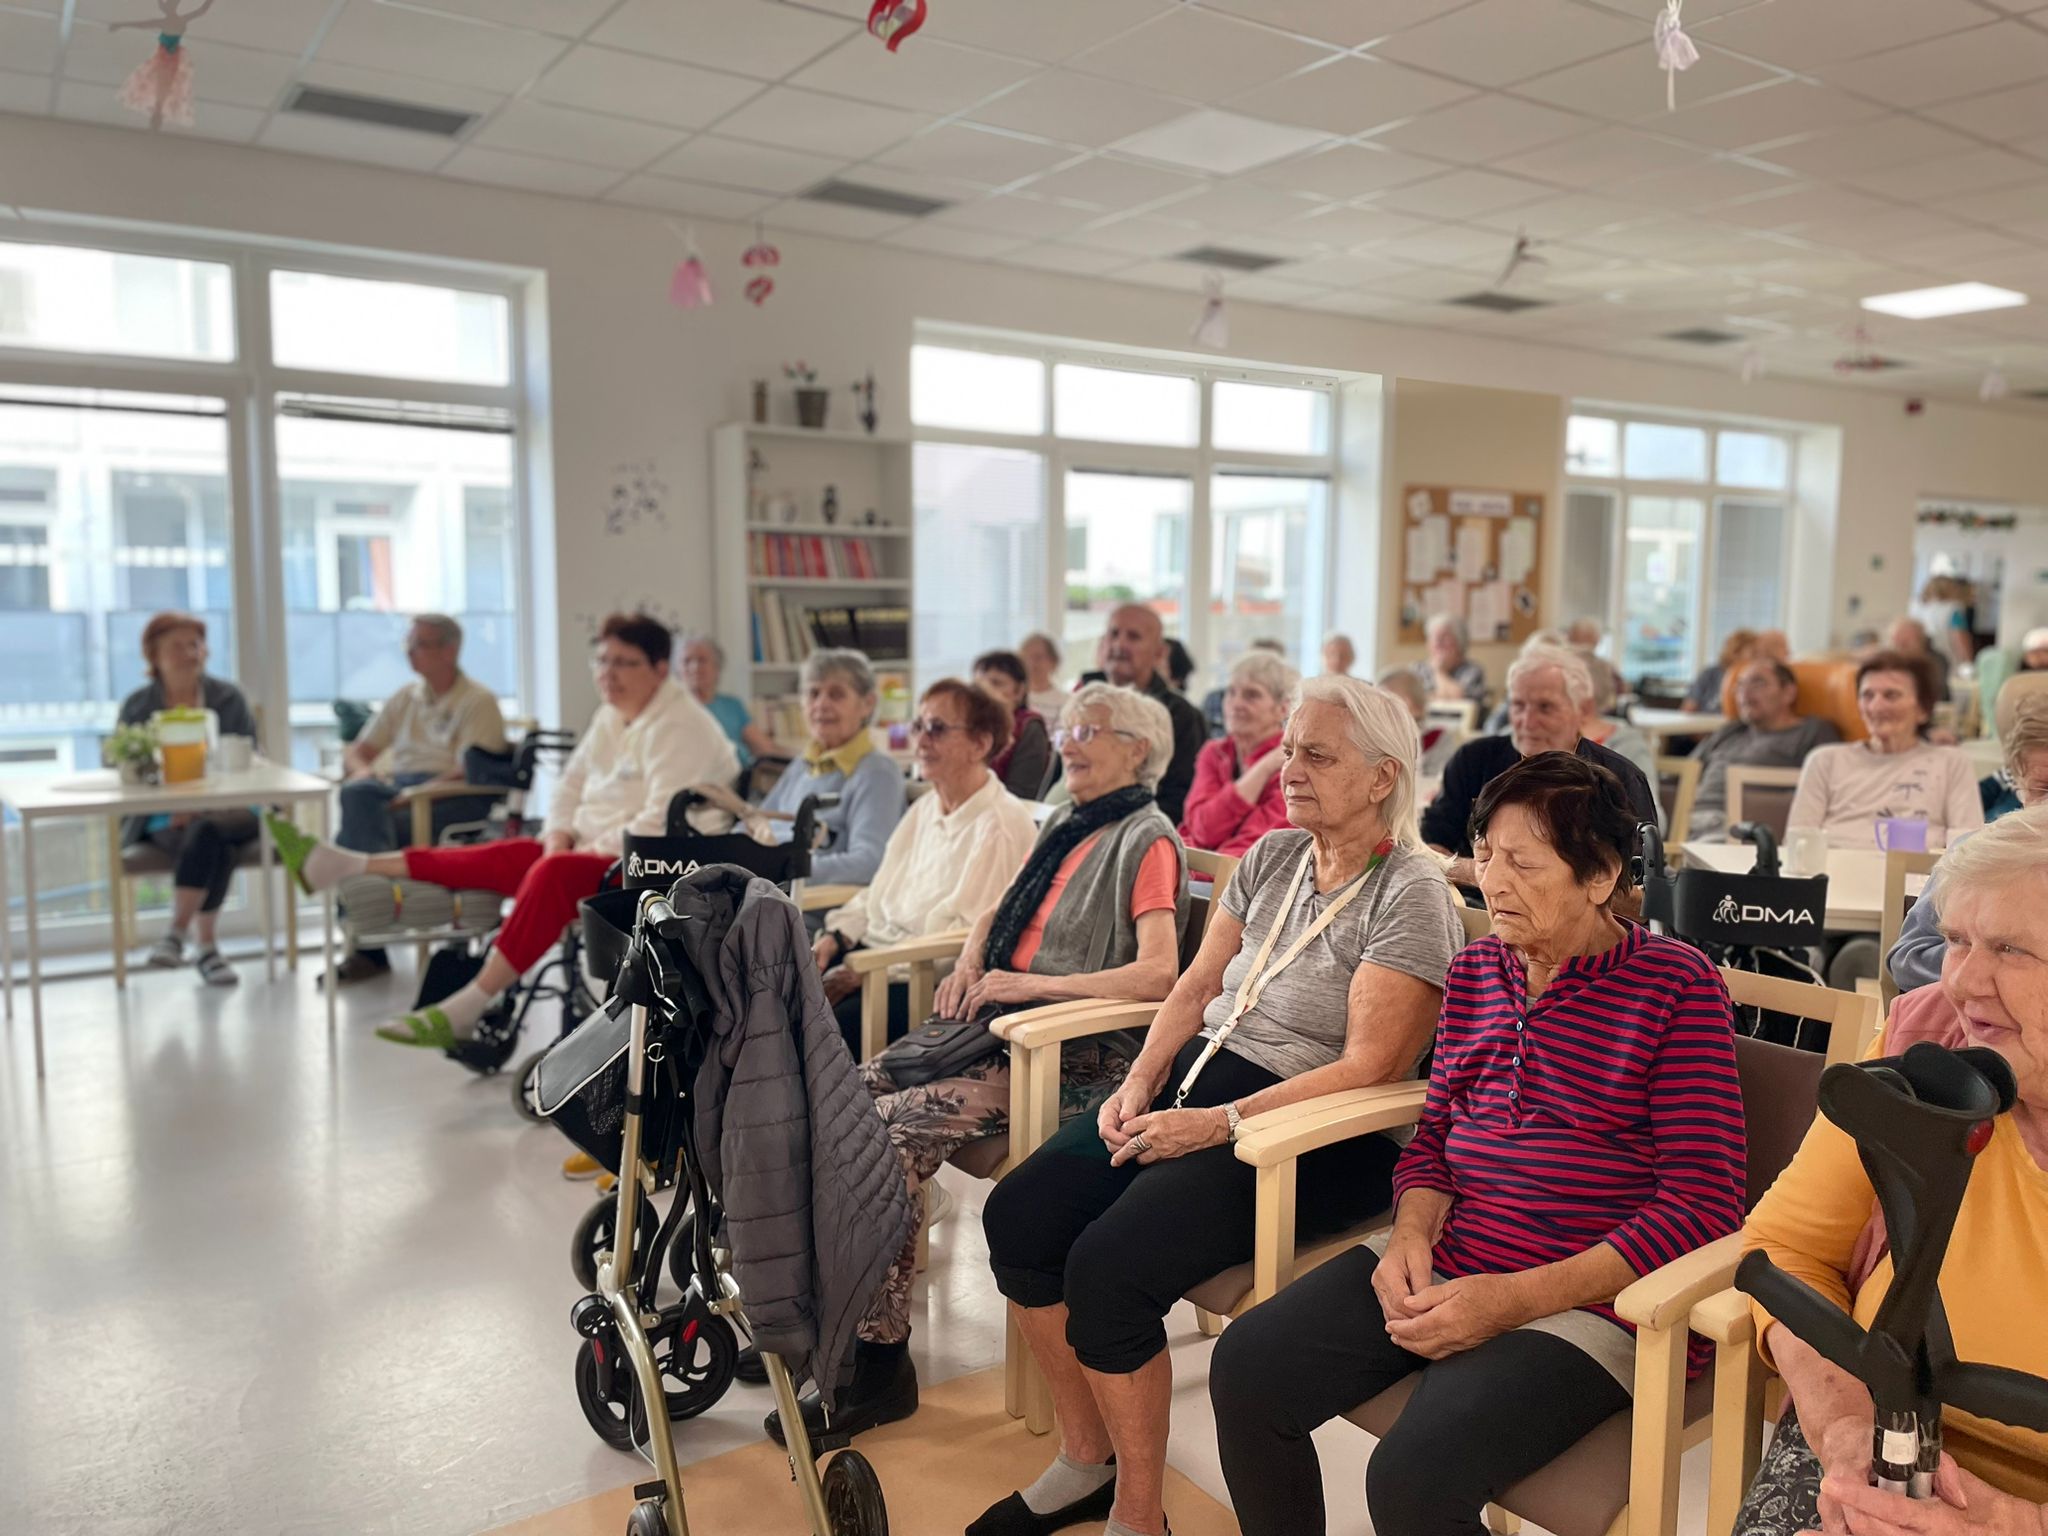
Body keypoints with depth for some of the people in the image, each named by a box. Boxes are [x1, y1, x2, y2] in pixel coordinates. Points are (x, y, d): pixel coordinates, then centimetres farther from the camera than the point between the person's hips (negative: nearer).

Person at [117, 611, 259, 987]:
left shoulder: (228, 698, 8)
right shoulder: (137, 706, 9)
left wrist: (203, 803, -16)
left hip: (226, 810, 0)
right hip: (164, 819, 0)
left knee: (207, 831, -37)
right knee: (214, 847, -34)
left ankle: (178, 929, -27)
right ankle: (207, 948, -28)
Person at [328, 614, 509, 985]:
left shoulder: (479, 701, 3)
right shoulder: (405, 699, 25)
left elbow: (469, 772, -11)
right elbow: (355, 752, 24)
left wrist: (410, 794, -21)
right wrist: (361, 770, -1)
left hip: (456, 798, -6)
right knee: (357, 795, -31)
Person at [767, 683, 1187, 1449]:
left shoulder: (1147, 840, -8)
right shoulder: (1062, 826, 18)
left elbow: (1159, 972, -20)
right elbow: (996, 913, 27)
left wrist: (1028, 983, -21)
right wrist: (967, 968, 4)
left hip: (1074, 1054, -8)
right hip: (998, 1030, 8)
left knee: (888, 1130, -23)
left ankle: (879, 1363, -10)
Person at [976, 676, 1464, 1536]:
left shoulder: (1411, 893, -10)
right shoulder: (1272, 856, 11)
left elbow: (1369, 1064, -17)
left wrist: (1219, 1124, -22)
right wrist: (1139, 1085, -2)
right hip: (1200, 1081, 8)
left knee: (1108, 1265, -25)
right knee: (1019, 1214, -10)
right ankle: (1087, 1461, 10)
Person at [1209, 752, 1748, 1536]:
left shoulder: (1678, 983, -9)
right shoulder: (1476, 969, 9)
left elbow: (1705, 1201, -13)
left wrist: (1516, 1299, -20)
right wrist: (1412, 1233, -7)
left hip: (1589, 1296, -6)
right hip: (1445, 1261, 6)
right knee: (1246, 1368, -9)